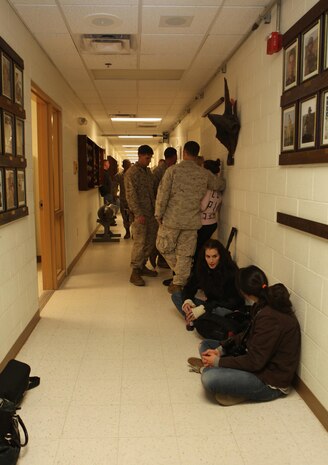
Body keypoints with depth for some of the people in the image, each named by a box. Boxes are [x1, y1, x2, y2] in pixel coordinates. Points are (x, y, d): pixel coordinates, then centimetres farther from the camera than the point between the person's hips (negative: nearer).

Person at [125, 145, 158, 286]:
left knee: (150, 241, 11)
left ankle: (142, 266, 24)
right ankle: (135, 273, -1)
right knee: (140, 242, -8)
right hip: (140, 214, -8)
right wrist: (138, 214, -20)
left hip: (151, 213, 8)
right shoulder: (131, 173, -9)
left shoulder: (148, 171, 14)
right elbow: (131, 195, -15)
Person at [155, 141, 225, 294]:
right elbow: (221, 185, 17)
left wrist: (159, 214, 1)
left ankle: (180, 276, 18)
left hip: (172, 219, -2)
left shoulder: (173, 170, -7)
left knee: (164, 247, 18)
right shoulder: (204, 174, 1)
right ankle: (178, 283, 16)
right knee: (185, 254, 10)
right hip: (192, 221, 3)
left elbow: (163, 194, -9)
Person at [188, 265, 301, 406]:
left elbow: (254, 362, -24)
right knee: (205, 345, 11)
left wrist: (218, 361, -14)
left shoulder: (270, 318, -28)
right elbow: (248, 336, 10)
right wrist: (220, 349, -1)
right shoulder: (265, 306, 0)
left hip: (271, 383, -10)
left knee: (209, 378, -31)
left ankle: (207, 368, -3)